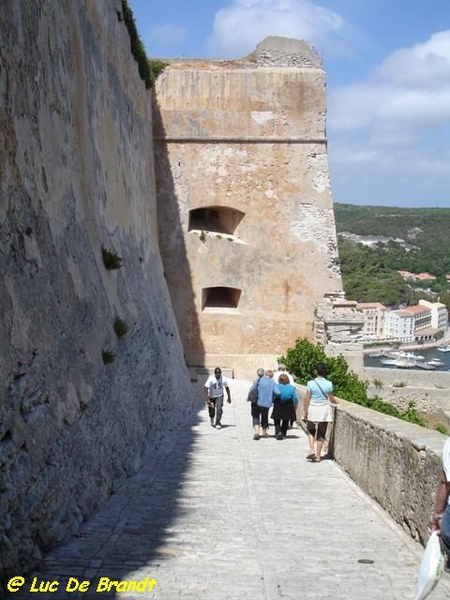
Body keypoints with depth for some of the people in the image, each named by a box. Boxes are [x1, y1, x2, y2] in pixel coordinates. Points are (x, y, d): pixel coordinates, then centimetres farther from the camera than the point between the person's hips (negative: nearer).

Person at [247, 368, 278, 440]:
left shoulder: (258, 380, -6)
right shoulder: (273, 383, -2)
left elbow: (251, 391, -10)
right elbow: (277, 392, -14)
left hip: (257, 402, -2)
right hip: (267, 403, 2)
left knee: (256, 417, 5)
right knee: (265, 417, 21)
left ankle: (256, 432, -15)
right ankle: (264, 433, 33)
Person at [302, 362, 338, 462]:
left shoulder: (311, 383, -11)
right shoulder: (329, 384, -8)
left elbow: (306, 399, -9)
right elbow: (332, 399, 1)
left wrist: (305, 411, -1)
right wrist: (337, 402, 22)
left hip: (312, 409, 0)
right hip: (324, 410, 0)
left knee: (311, 430, 20)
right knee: (321, 434, 9)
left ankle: (312, 450, 2)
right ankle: (318, 456, 12)